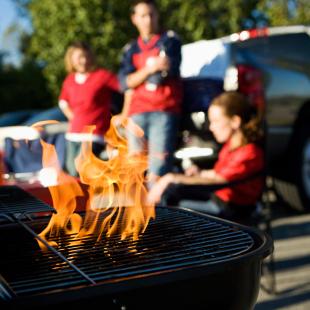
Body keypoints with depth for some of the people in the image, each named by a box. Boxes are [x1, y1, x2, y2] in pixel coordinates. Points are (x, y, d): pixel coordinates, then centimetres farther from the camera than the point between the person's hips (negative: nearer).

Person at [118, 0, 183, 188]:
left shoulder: (170, 40, 11)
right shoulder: (130, 50, 20)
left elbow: (168, 70, -5)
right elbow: (125, 83, 4)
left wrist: (136, 79, 4)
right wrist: (150, 69, -10)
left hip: (164, 112, -4)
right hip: (137, 113, 4)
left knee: (157, 172, -15)